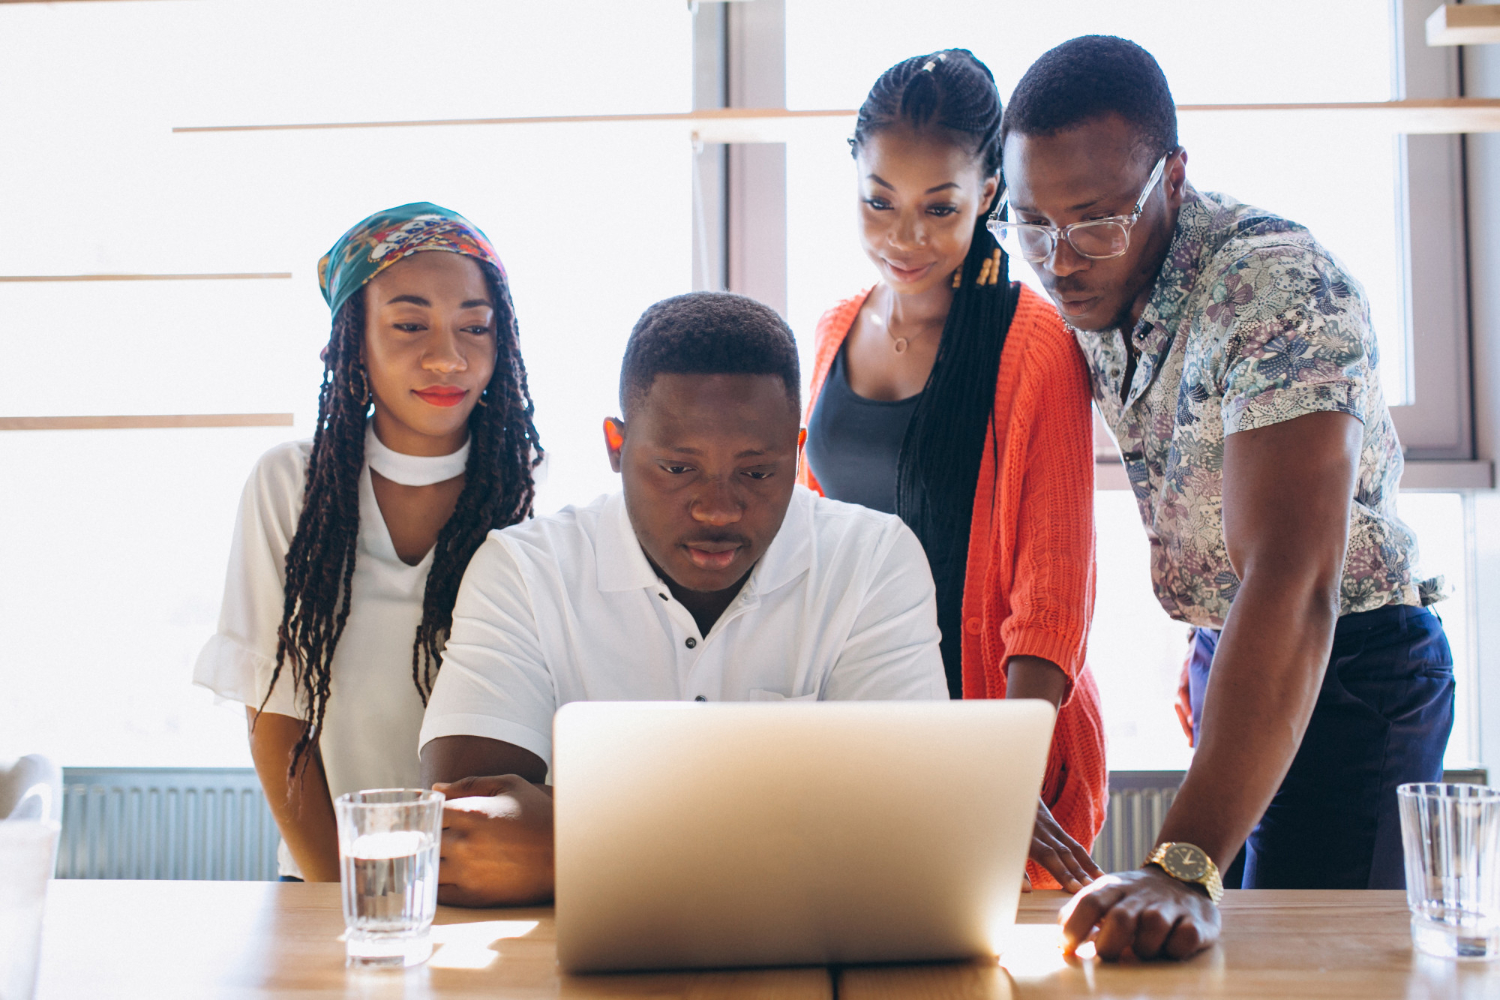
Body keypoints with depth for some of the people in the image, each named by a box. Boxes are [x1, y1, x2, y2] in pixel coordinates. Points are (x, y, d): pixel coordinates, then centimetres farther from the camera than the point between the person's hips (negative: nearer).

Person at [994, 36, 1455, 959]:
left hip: (1351, 671, -7)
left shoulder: (1281, 288, -28)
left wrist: (1185, 866, -49)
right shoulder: (1084, 287, -4)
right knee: (1222, 949, 14)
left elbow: (1292, 586, -40)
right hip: (1224, 653, 7)